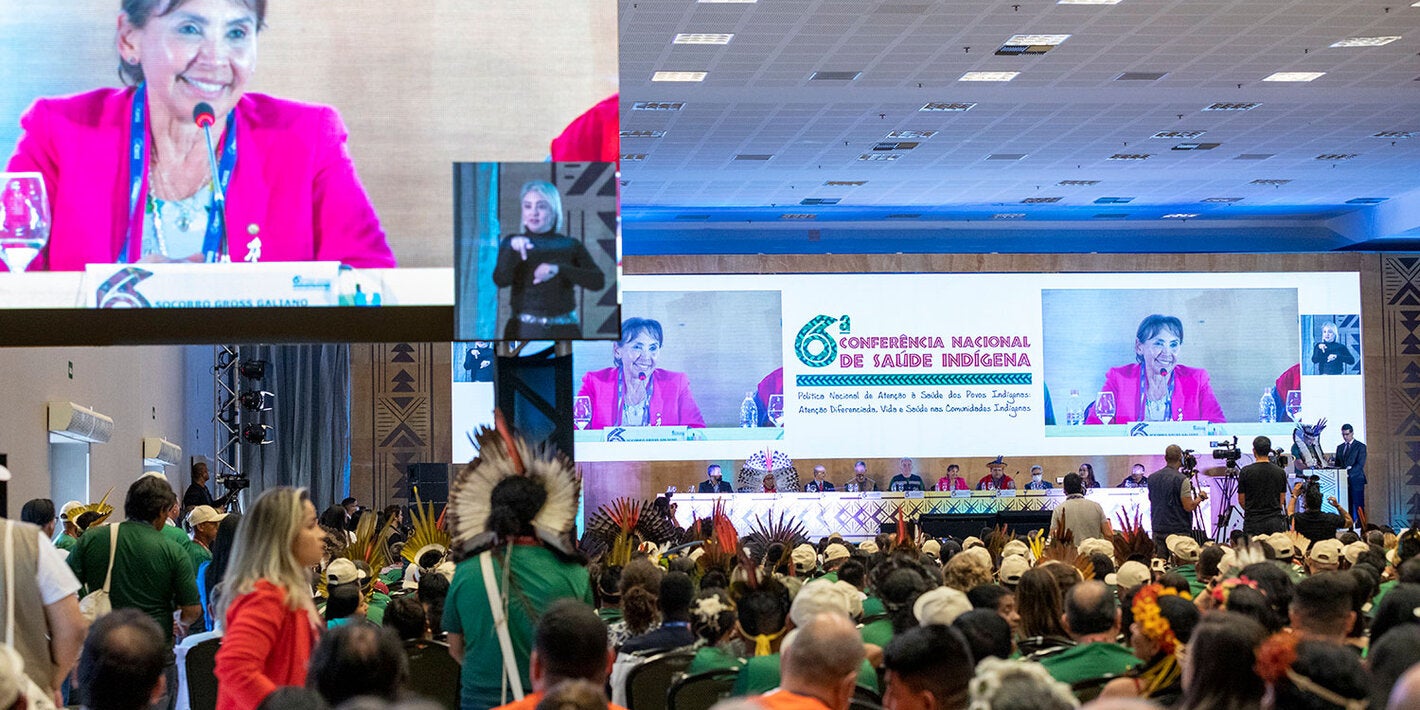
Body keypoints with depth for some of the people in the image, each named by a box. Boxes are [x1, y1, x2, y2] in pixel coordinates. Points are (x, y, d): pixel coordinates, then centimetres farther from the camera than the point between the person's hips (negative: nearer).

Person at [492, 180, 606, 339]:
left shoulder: (570, 246, 7)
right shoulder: (513, 242, 8)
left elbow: (598, 281, -6)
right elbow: (500, 280, -8)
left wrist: (559, 268, -19)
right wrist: (513, 249, -25)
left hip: (563, 332, 0)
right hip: (524, 331, 0)